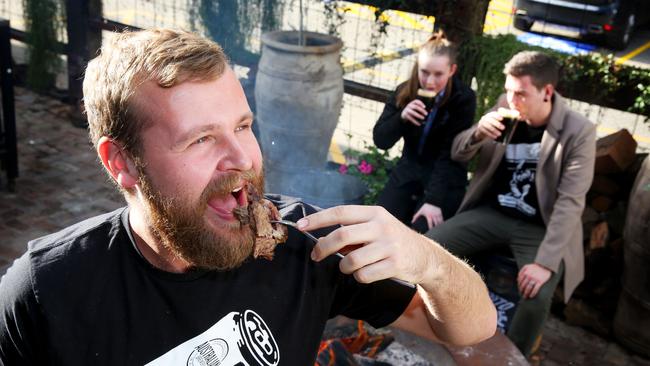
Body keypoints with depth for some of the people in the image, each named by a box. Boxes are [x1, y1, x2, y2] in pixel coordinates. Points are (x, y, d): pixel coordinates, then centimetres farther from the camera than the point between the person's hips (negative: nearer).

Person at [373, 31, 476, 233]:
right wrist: (401, 118, -25)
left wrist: (434, 200, -25)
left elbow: (451, 155, -17)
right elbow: (380, 140, -5)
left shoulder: (464, 99, -15)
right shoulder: (404, 91, -4)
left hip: (446, 180, -3)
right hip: (408, 172, 4)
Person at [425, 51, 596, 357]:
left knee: (537, 295, -30)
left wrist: (546, 262, -30)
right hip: (491, 213, 4)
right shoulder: (505, 108, -2)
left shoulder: (579, 132, -15)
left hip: (540, 228, -4)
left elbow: (570, 202, -21)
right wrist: (477, 133, -20)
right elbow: (457, 155, 4)